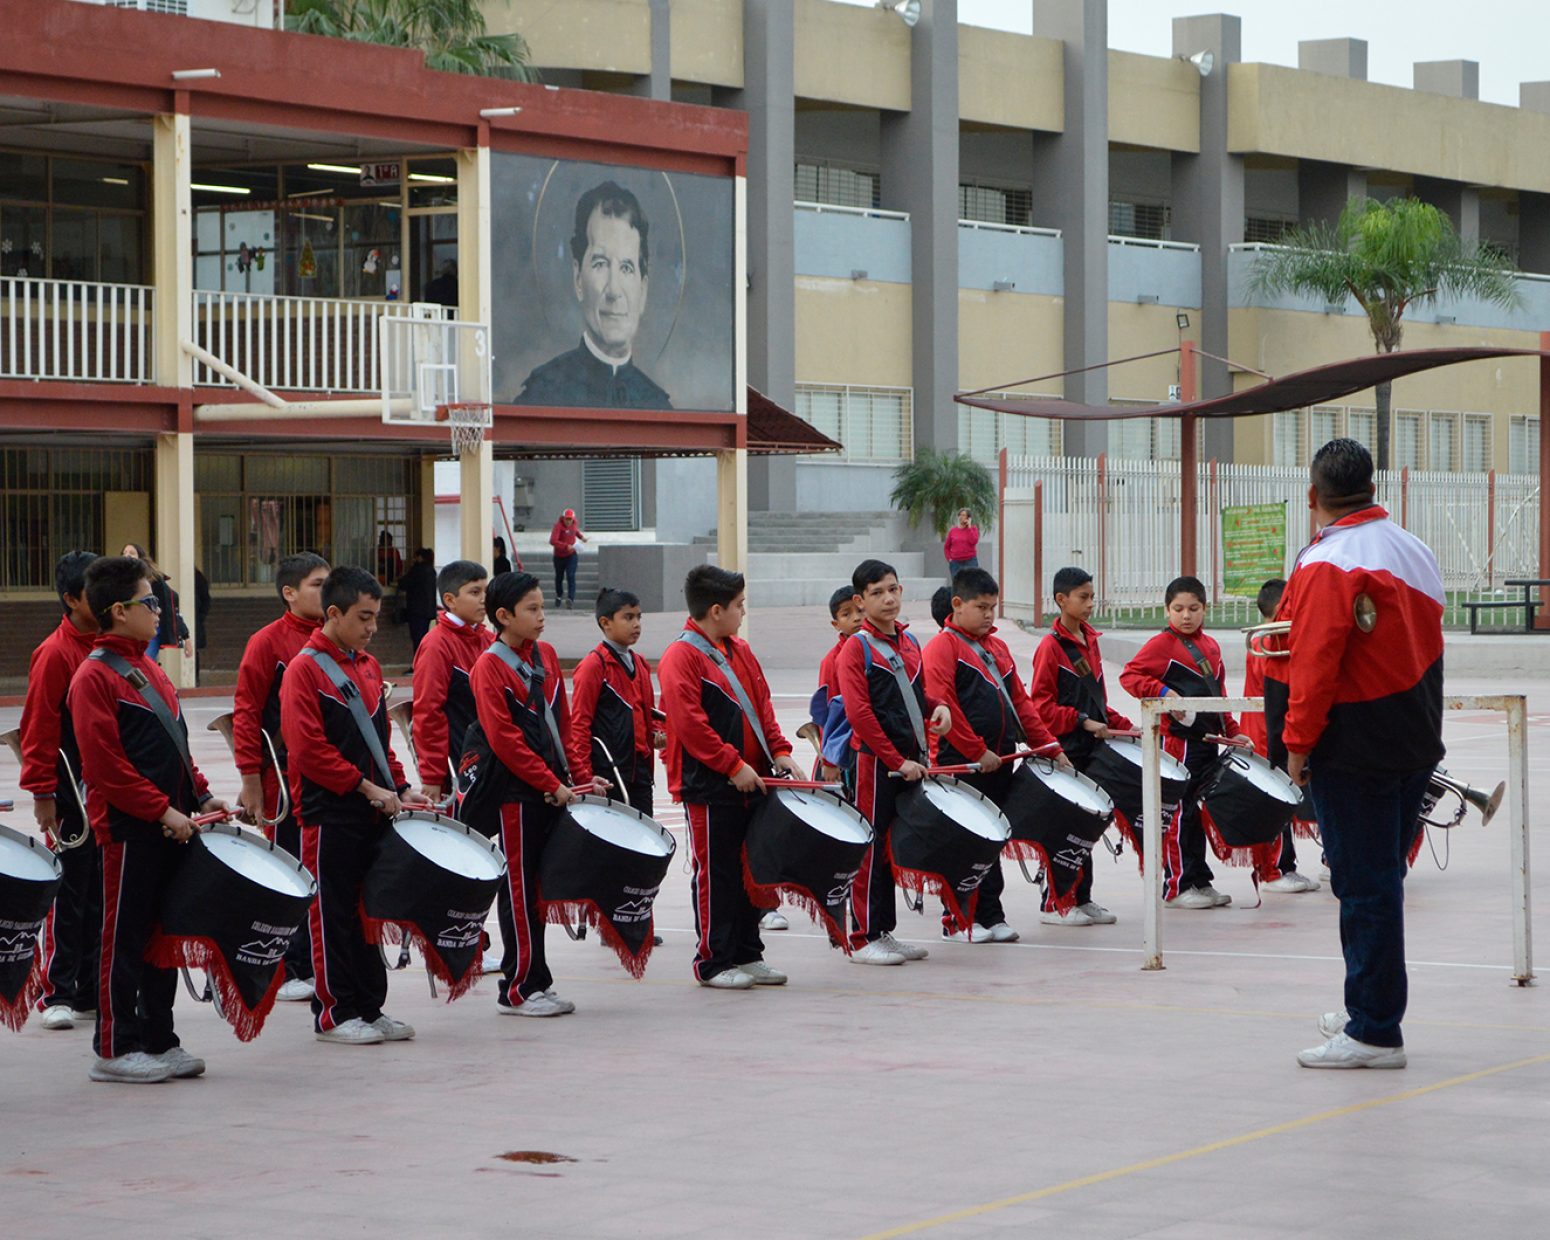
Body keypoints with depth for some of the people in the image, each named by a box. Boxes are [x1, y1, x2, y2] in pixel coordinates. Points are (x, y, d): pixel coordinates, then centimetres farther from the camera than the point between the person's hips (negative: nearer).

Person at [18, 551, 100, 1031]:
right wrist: (42, 793, -15)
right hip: (71, 793, -7)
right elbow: (39, 727, -13)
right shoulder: (56, 653, -12)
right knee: (68, 896, -2)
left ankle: (92, 992, 17)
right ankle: (57, 995, 3)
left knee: (102, 895, 10)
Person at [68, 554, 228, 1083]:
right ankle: (115, 1050, 5)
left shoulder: (149, 669, 16)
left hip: (171, 825, 8)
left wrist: (200, 796, 10)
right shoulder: (94, 677, -12)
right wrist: (164, 811, -19)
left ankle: (159, 1042, 19)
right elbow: (106, 766, -18)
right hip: (130, 830, -8)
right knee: (125, 938, -1)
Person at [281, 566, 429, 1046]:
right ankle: (334, 1014, 6)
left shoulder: (368, 666, 14)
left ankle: (370, 1009, 17)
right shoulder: (305, 670, -10)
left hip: (373, 813, 7)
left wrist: (399, 788, 7)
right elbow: (309, 749, -17)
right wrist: (366, 787, -17)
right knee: (334, 915, 0)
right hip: (330, 815, -7)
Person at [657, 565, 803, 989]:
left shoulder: (740, 651, 13)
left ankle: (747, 954, 21)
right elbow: (690, 723, -19)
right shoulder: (681, 658, -13)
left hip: (751, 781, 8)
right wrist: (733, 766, -21)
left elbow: (762, 706, 17)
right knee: (716, 875, -1)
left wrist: (779, 751, 2)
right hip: (710, 788, -8)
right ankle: (713, 963, 6)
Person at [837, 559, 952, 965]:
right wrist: (896, 761, -18)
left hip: (909, 760, 7)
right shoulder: (857, 648, -9)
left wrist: (937, 708, 2)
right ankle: (863, 939, 3)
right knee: (872, 849, -3)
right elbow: (859, 713, -16)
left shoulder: (910, 642, 13)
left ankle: (884, 932, 19)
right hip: (874, 762, -7)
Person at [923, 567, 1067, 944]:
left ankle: (990, 916, 16)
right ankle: (957, 920, 5)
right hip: (961, 764, -7)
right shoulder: (943, 647, -7)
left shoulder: (997, 647, 17)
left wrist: (1048, 747, 10)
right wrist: (977, 751, -19)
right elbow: (941, 706, -17)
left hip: (998, 763, 7)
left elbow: (1020, 701, 18)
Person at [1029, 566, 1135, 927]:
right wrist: (1081, 722, -20)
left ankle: (1081, 898, 17)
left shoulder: (1090, 640, 15)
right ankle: (1054, 905, 2)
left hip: (1092, 747, 8)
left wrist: (1122, 725, 12)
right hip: (1066, 749, -8)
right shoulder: (1051, 646, -10)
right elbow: (1040, 703, -15)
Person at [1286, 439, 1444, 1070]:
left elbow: (1315, 663, -19)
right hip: (1416, 745, 8)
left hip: (1355, 751, -8)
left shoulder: (1327, 566, -16)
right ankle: (1370, 1011, 25)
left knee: (1363, 887, -4)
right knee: (1381, 880, 16)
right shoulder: (1416, 552, 9)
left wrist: (1298, 743, -12)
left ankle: (1374, 1033, -2)